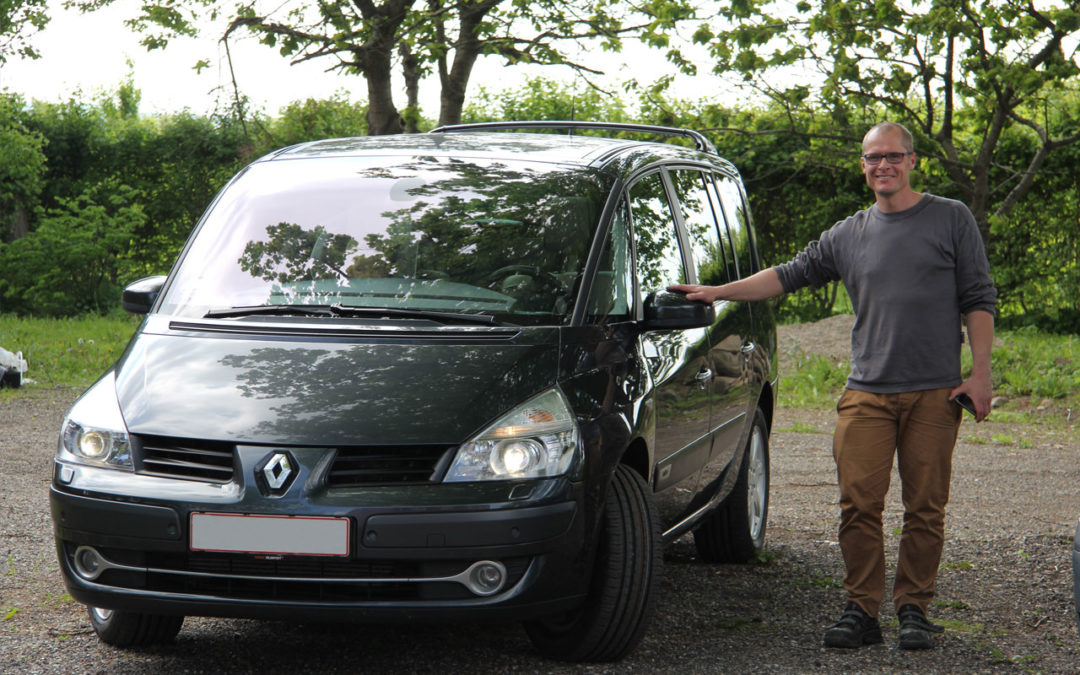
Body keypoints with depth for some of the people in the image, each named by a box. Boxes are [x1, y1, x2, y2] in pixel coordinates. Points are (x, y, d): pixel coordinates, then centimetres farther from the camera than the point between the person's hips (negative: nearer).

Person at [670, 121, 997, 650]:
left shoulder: (951, 220, 7)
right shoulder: (847, 235, 14)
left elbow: (978, 300, 6)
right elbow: (791, 274, 19)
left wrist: (980, 374, -3)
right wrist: (716, 293, 13)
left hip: (935, 393, -2)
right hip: (866, 391, 2)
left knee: (924, 508, 0)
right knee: (859, 505, -5)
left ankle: (914, 610, 10)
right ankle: (861, 611, 3)